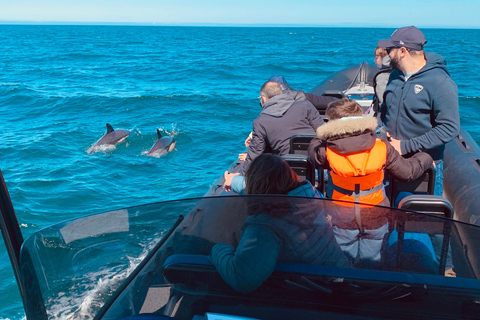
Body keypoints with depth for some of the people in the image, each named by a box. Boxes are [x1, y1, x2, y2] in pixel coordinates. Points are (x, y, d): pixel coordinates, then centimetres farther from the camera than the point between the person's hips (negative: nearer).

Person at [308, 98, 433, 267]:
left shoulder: (327, 152, -20)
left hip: (343, 222, -1)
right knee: (371, 264, 22)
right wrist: (425, 158, 19)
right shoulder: (381, 148, -14)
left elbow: (313, 149, 5)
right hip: (375, 220, 2)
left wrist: (326, 136, 21)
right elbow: (408, 171, -1)